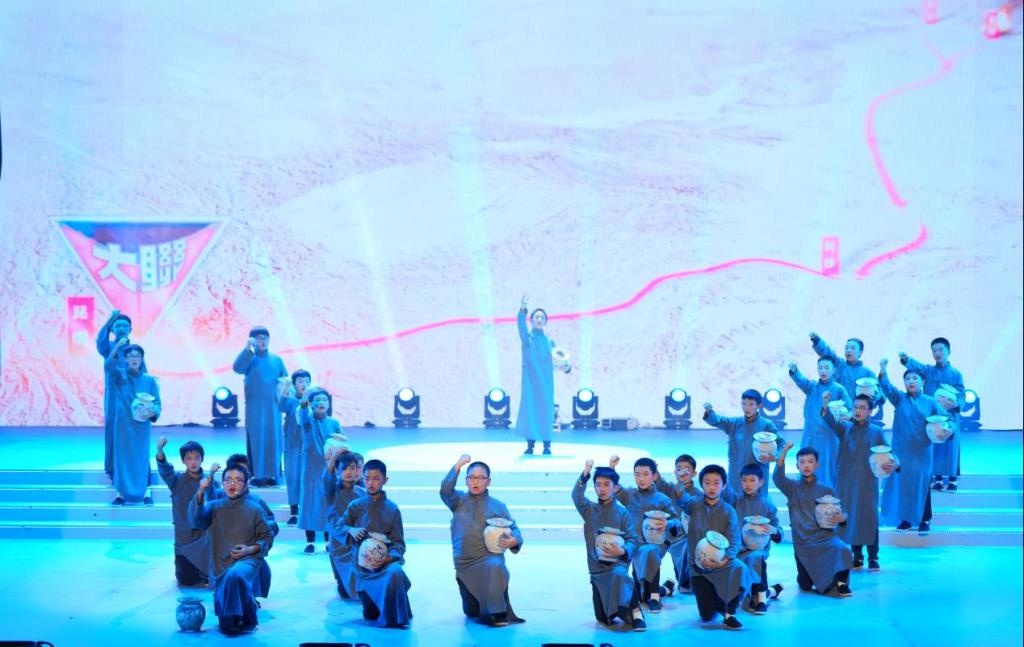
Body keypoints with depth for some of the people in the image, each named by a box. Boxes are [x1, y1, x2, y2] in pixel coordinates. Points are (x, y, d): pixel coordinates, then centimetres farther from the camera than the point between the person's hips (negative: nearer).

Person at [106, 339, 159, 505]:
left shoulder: (149, 380, 2)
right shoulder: (119, 375, 1)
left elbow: (156, 402, 0)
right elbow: (109, 365, -20)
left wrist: (153, 412, -23)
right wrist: (117, 346, -35)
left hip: (141, 425, 0)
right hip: (123, 424, 0)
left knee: (142, 456, 1)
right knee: (122, 455, 2)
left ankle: (145, 491, 10)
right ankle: (121, 492, 8)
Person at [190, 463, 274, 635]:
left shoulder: (254, 509, 2)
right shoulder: (214, 506, 5)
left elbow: (267, 537, 9)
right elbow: (196, 520, -16)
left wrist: (251, 549, -11)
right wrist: (201, 490, -29)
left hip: (247, 560, -3)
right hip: (220, 566, 3)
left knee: (235, 576, -40)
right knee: (225, 622, -7)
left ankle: (244, 619, -21)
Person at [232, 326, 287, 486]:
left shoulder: (276, 359, 12)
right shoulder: (249, 358, 2)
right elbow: (237, 368, -18)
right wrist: (247, 349, -24)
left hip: (273, 407, 3)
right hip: (255, 407, -3)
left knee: (274, 440, 3)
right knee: (255, 440, -4)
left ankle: (272, 474, 9)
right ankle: (256, 476, -2)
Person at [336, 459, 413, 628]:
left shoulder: (392, 509, 0)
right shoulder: (356, 505, 0)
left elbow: (398, 542, 0)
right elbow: (338, 527, 6)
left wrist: (390, 556, -21)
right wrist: (350, 530, -17)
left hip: (385, 559, -1)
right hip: (363, 566, 1)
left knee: (395, 572, -37)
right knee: (371, 615, -8)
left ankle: (396, 618, -17)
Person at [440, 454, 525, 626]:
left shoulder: (498, 506, 4)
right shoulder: (458, 501, 7)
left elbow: (514, 529, 0)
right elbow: (445, 489, -13)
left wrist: (514, 541, -23)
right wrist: (458, 465, -17)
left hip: (489, 557, -2)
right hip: (464, 563, 2)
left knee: (494, 566, -39)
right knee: (471, 612, 2)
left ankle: (498, 614, -27)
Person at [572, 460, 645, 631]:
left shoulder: (623, 513, 1)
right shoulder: (590, 510, 6)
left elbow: (633, 540, -3)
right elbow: (577, 497, -14)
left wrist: (623, 551, -24)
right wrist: (585, 475, -27)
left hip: (617, 562, -3)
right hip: (597, 568, 3)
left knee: (619, 575, -41)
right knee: (602, 617, -2)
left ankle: (635, 613, -25)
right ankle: (615, 614, 32)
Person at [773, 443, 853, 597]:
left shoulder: (827, 490, 7)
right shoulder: (792, 487, 3)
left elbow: (842, 513, 8)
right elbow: (778, 478, -17)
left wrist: (841, 518, -18)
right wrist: (784, 452, -30)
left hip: (825, 535, 0)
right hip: (802, 541, 0)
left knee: (842, 549, -33)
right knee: (806, 586, -2)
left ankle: (841, 582, -10)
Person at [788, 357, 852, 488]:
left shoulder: (839, 389, 0)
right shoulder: (812, 386, 5)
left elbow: (850, 409, -8)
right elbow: (800, 380, -15)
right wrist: (794, 370, -36)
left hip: (829, 438, -2)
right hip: (810, 438, 2)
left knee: (827, 472, 1)